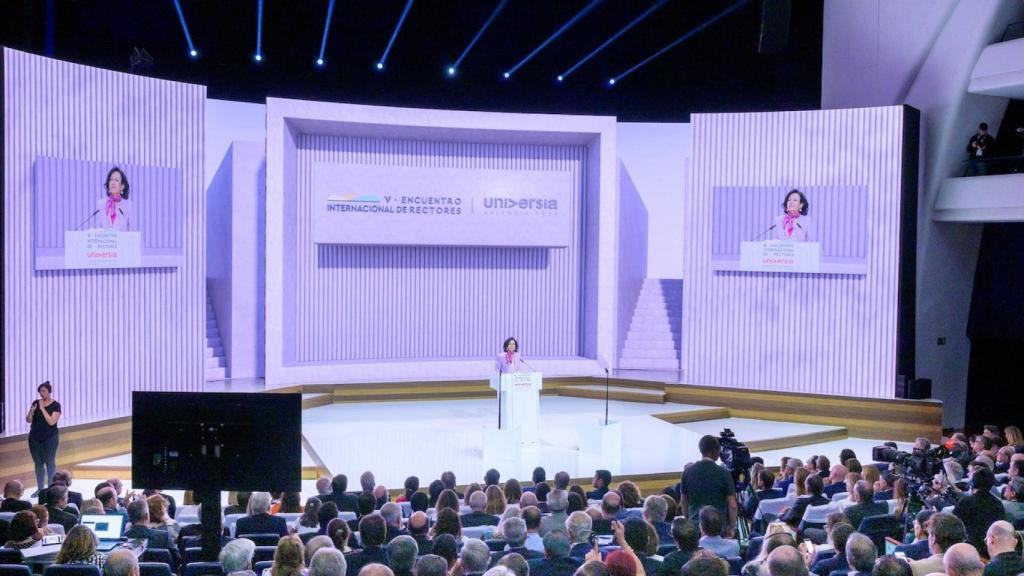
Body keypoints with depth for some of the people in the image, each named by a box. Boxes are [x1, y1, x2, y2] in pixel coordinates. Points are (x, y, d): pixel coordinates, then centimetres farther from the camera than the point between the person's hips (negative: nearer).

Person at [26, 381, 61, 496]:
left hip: (50, 438, -4)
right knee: (38, 463, 9)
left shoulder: (55, 405, -8)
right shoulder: (35, 403, 4)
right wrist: (31, 411, -17)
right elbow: (28, 420, 4)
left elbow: (51, 422, -18)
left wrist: (42, 408, -19)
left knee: (50, 463, -3)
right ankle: (40, 489, 17)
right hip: (34, 438, 5)